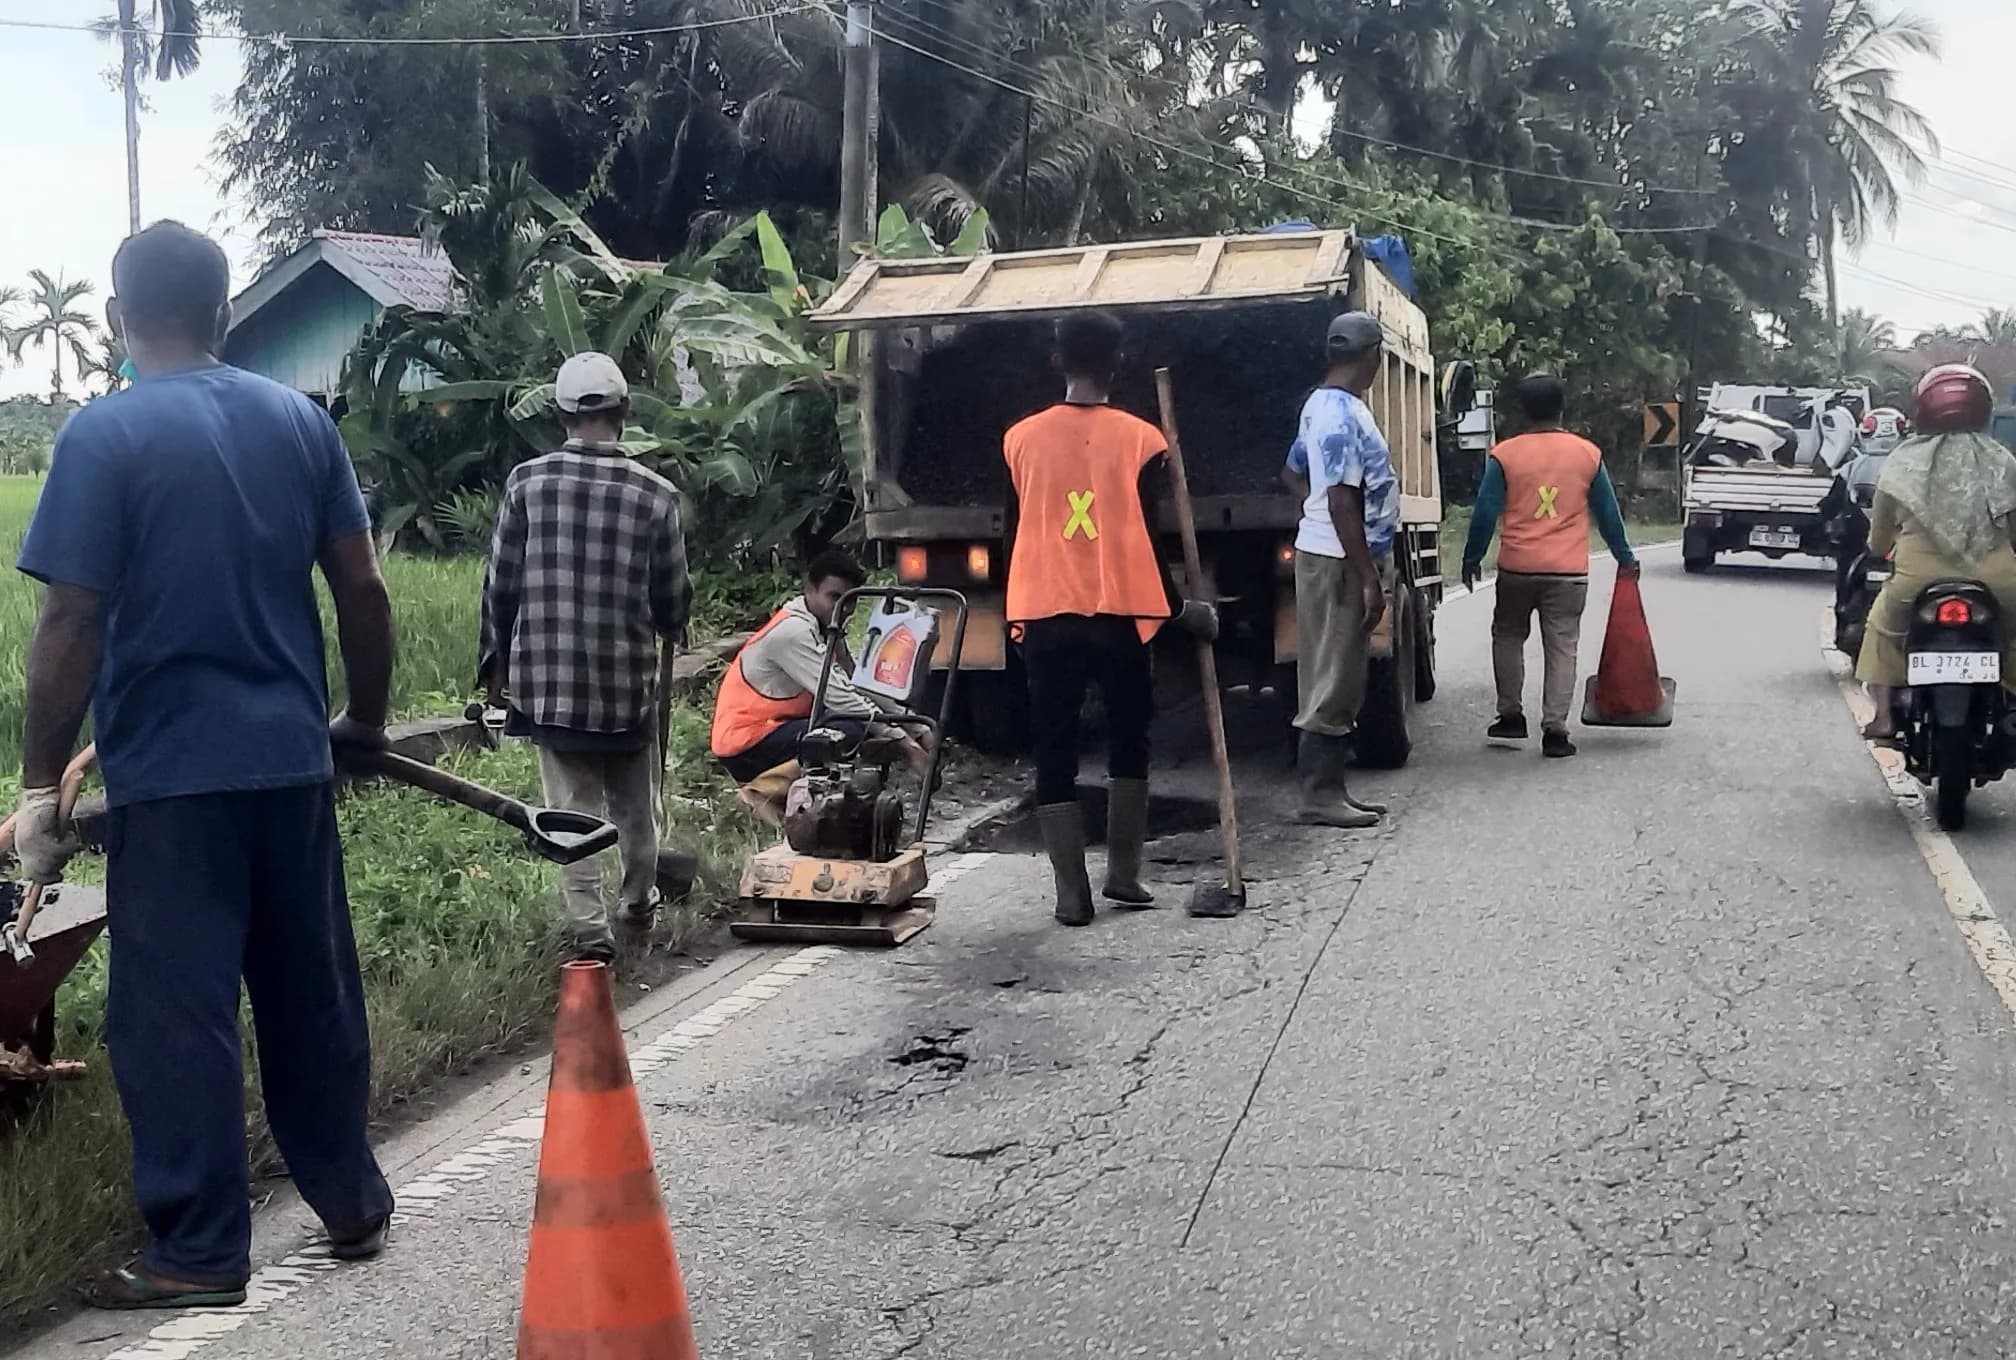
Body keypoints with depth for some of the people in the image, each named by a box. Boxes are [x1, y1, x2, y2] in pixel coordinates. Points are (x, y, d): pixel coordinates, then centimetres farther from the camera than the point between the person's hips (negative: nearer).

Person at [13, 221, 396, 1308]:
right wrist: (366, 720, 18)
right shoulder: (300, 420, 5)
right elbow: (363, 589, 6)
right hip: (291, 757, 5)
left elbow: (70, 627, -12)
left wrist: (40, 785, -5)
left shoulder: (105, 434, -8)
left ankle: (200, 1255, 10)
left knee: (175, 1010, 4)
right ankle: (351, 1201, 27)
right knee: (313, 990, 15)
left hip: (170, 770, -5)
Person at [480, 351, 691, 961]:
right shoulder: (655, 494, -6)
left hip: (547, 676, 0)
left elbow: (499, 585, -1)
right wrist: (667, 640, 24)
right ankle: (638, 902, 37)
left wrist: (496, 666, 11)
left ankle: (590, 926, 3)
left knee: (571, 804, 7)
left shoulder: (527, 482, -5)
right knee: (634, 802, 18)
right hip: (629, 678, 0)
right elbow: (673, 598, 2)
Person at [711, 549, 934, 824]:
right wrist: (904, 743, -24)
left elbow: (862, 689, 7)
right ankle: (765, 791, -14)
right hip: (745, 743, -10)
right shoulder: (793, 631, -19)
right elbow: (839, 699, -25)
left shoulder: (826, 631, 11)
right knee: (853, 732, -27)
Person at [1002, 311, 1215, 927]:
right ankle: (1123, 874, 18)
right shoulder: (1141, 440, -3)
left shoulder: (1021, 439, 2)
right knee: (1128, 743, 17)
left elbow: (1013, 535, 8)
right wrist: (1182, 608, 11)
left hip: (1044, 616, 1)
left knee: (1055, 755, 5)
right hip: (1120, 615, -1)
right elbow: (1149, 540, -2)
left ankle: (1071, 893, 2)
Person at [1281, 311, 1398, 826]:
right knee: (1333, 683, -6)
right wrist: (1369, 579, -21)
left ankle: (1330, 788, 19)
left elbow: (1293, 472, 26)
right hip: (1338, 560, -10)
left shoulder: (1323, 404, 14)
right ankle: (1319, 795, -1)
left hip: (1333, 555, 10)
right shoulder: (1343, 415, -18)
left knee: (1340, 681, 13)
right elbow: (1343, 502, -22)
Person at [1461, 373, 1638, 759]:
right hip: (1569, 572, 1)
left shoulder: (1504, 455, -4)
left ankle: (1511, 717, 19)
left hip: (1517, 568, -1)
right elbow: (1607, 512, 9)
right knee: (1561, 648, 4)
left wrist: (1472, 558, 10)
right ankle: (1555, 730, 0)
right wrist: (1624, 558, 21)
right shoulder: (1588, 454, 2)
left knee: (1508, 637, 19)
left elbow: (1485, 513, -3)